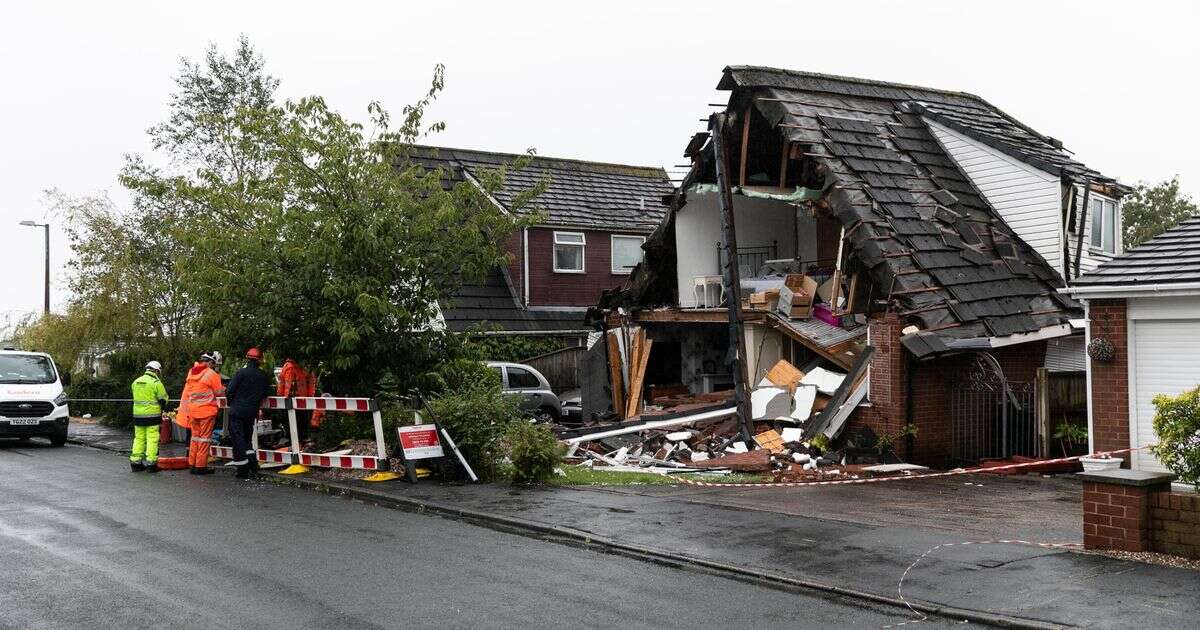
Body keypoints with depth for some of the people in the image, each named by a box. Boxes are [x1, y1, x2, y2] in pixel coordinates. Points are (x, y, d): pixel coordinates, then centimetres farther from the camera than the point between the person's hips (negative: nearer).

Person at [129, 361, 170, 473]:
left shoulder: (136, 382, 11)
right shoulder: (156, 382, -9)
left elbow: (135, 396, 18)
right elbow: (163, 399, -6)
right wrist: (163, 408, 14)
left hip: (138, 414, 6)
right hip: (152, 414, -6)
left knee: (139, 438, 12)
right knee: (152, 439, -2)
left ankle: (135, 461, 13)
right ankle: (150, 463, -3)